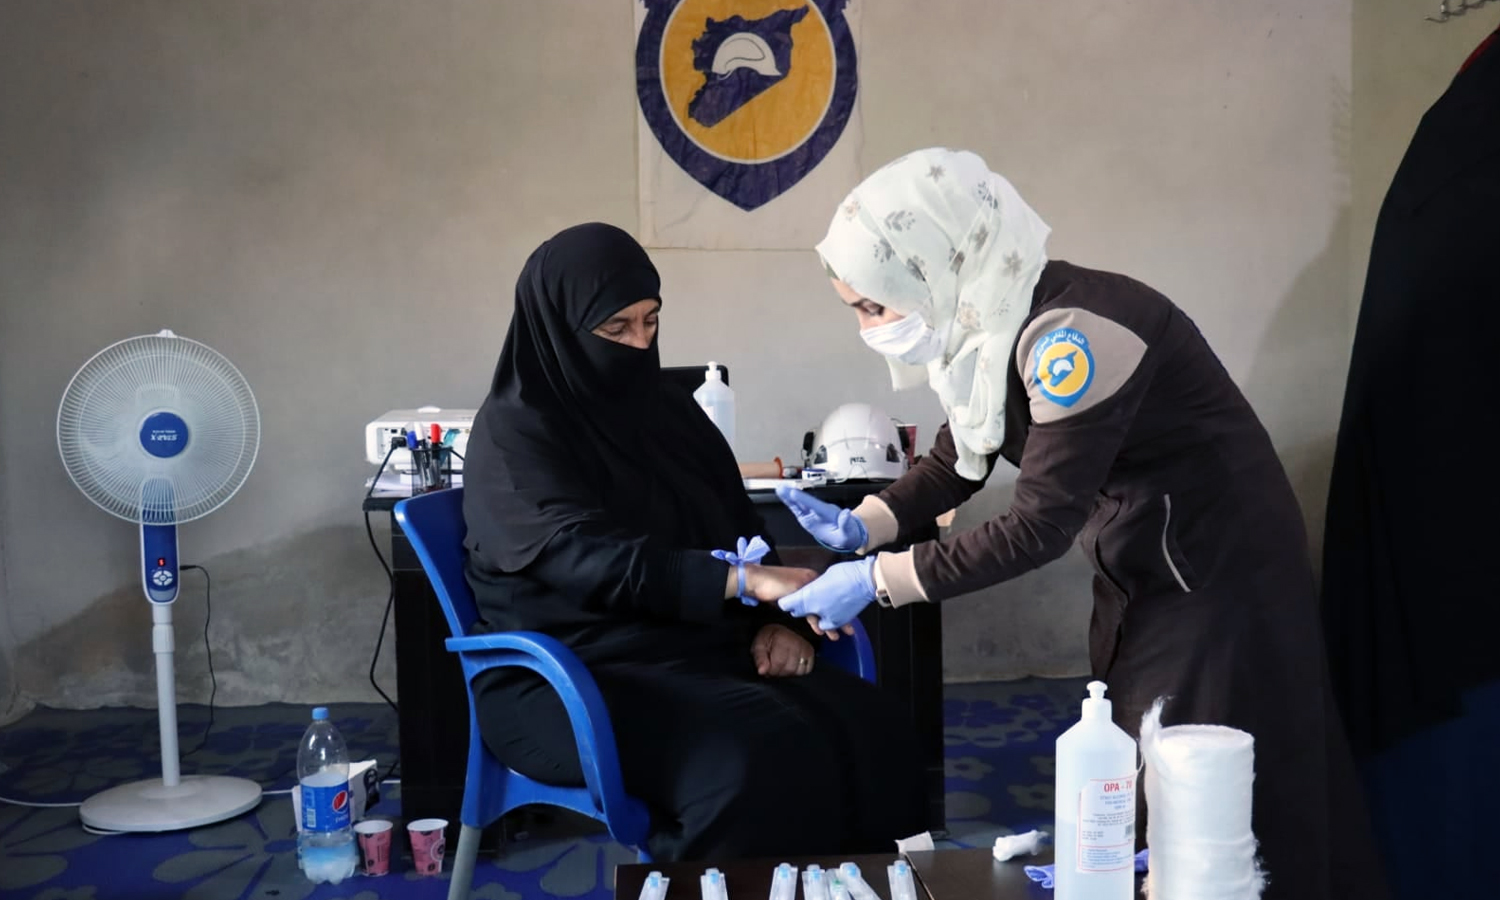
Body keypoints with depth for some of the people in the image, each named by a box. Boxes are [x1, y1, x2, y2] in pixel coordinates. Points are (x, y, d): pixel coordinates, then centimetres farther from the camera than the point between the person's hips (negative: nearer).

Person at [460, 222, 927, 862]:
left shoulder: (665, 407, 12)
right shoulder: (513, 432, -9)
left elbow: (738, 526, 14)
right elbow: (588, 558, -24)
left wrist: (778, 621, -6)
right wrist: (744, 581, -34)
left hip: (698, 644, 6)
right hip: (571, 675, -6)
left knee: (869, 728, -19)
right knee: (757, 759, -33)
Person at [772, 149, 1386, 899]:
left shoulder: (1070, 330, -29)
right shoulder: (988, 318, -3)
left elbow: (1039, 525, -29)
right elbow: (956, 460, 7)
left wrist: (877, 581, -24)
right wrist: (860, 527, -9)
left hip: (1220, 567, -8)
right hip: (1138, 566, 9)